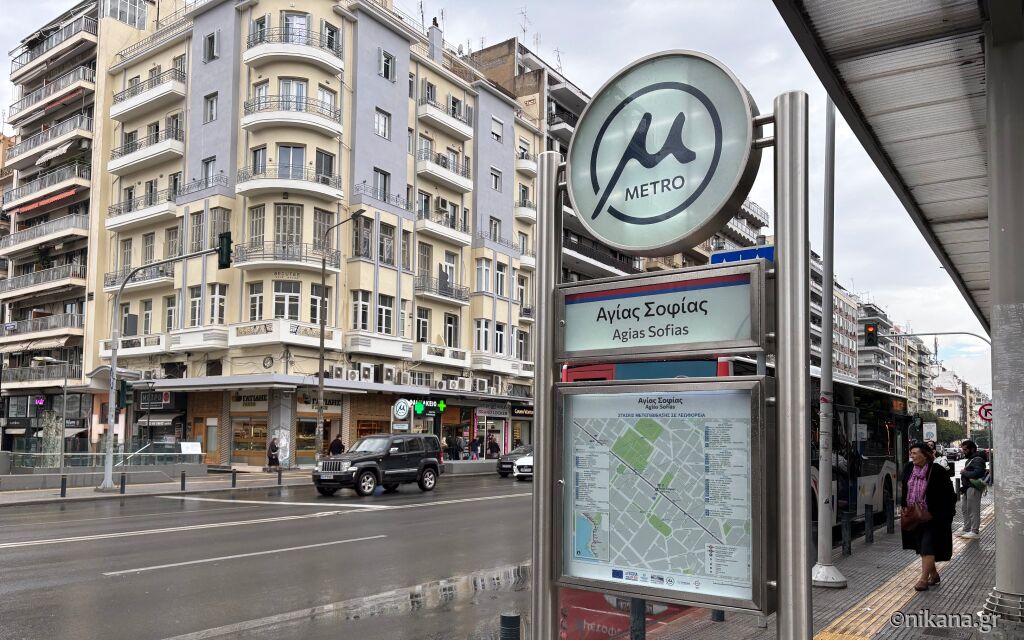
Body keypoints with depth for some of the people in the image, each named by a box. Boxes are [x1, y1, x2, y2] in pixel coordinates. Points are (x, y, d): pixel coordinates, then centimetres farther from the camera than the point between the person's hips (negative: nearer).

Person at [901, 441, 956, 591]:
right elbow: (904, 489, 15)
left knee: (928, 547, -7)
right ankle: (933, 574, 30)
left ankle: (924, 579, -5)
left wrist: (946, 514, -10)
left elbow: (948, 494, -9)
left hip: (933, 517, -6)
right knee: (921, 547, 14)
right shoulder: (908, 468, 3)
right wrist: (904, 506, 9)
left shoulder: (937, 471, -15)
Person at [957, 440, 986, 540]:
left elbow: (977, 473, -27)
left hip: (974, 487, -11)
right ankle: (966, 529, 23)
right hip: (967, 487, 11)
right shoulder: (969, 459, 18)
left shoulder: (977, 459, -14)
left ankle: (975, 532, -1)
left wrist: (964, 472, -14)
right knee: (965, 509, 15)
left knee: (973, 510, -6)